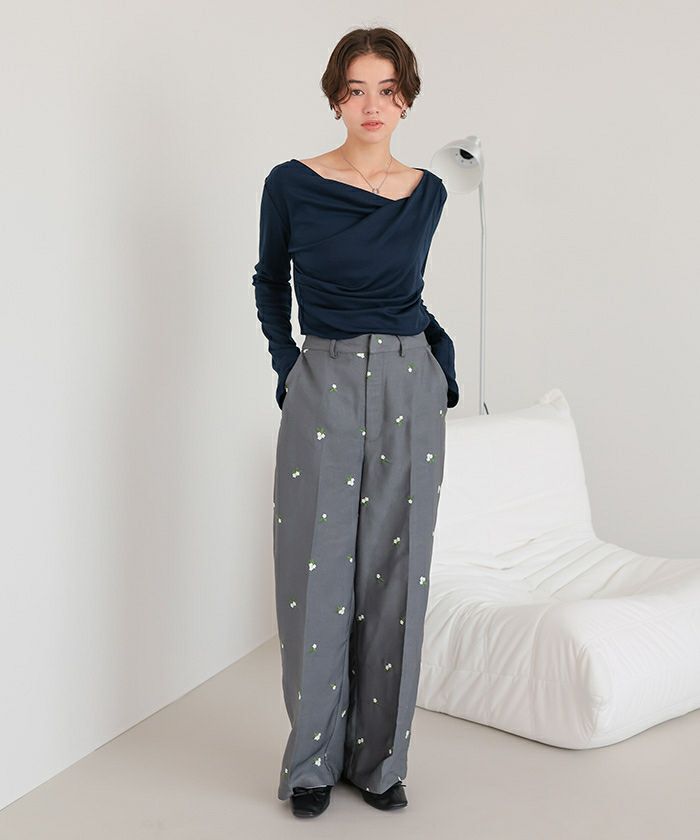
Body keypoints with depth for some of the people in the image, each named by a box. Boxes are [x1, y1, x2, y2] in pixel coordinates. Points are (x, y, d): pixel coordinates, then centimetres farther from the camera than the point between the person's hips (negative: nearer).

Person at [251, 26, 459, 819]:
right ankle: (313, 760, 16)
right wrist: (285, 368, 3)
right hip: (324, 389, -2)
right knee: (318, 575, 0)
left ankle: (380, 758, 19)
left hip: (410, 391, 2)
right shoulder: (291, 185, -3)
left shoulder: (427, 194, 5)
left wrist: (439, 349, 9)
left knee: (395, 578, 6)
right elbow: (270, 280, 12)